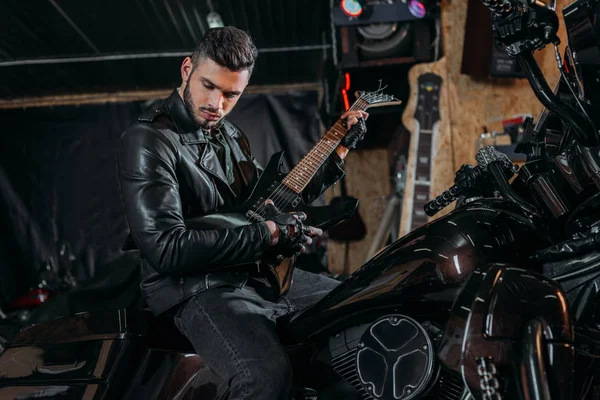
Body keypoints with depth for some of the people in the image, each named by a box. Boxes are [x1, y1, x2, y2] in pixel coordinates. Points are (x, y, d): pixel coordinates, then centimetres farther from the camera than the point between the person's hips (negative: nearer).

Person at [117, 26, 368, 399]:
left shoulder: (230, 135, 15)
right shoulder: (147, 141, -13)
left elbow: (273, 199, 25)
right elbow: (166, 247, -23)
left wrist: (339, 150, 18)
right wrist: (268, 235, -19)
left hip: (259, 274, 9)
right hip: (199, 289, -9)